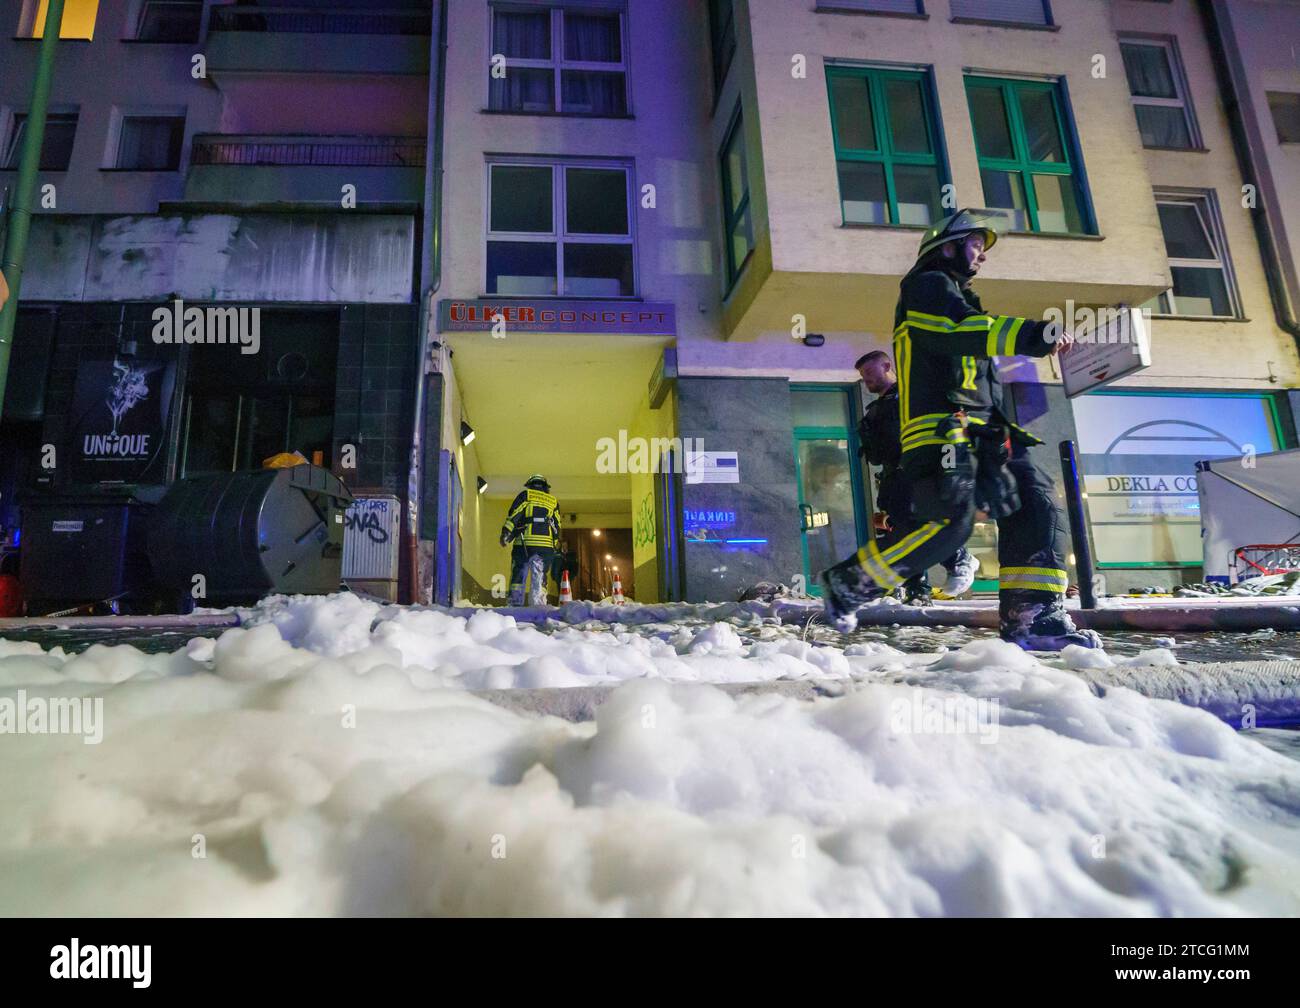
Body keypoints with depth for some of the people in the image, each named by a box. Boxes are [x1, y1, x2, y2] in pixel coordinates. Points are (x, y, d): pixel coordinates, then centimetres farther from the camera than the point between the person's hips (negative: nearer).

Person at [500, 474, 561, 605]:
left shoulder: (525, 495, 12)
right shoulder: (554, 502, 21)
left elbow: (514, 514, -1)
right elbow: (557, 527, 17)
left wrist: (506, 533, -5)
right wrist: (555, 545, 20)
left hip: (524, 543, -2)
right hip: (546, 544, 2)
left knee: (518, 574, 4)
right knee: (540, 577, 5)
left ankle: (515, 603, -1)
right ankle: (538, 605, -3)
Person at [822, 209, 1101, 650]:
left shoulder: (958, 297, 36)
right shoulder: (927, 286, 5)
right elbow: (957, 331, -16)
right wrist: (1031, 335, -25)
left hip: (981, 432, 10)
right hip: (943, 427, -10)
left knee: (1037, 506, -3)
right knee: (951, 522, -22)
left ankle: (1031, 618, -5)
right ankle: (847, 583, -10)